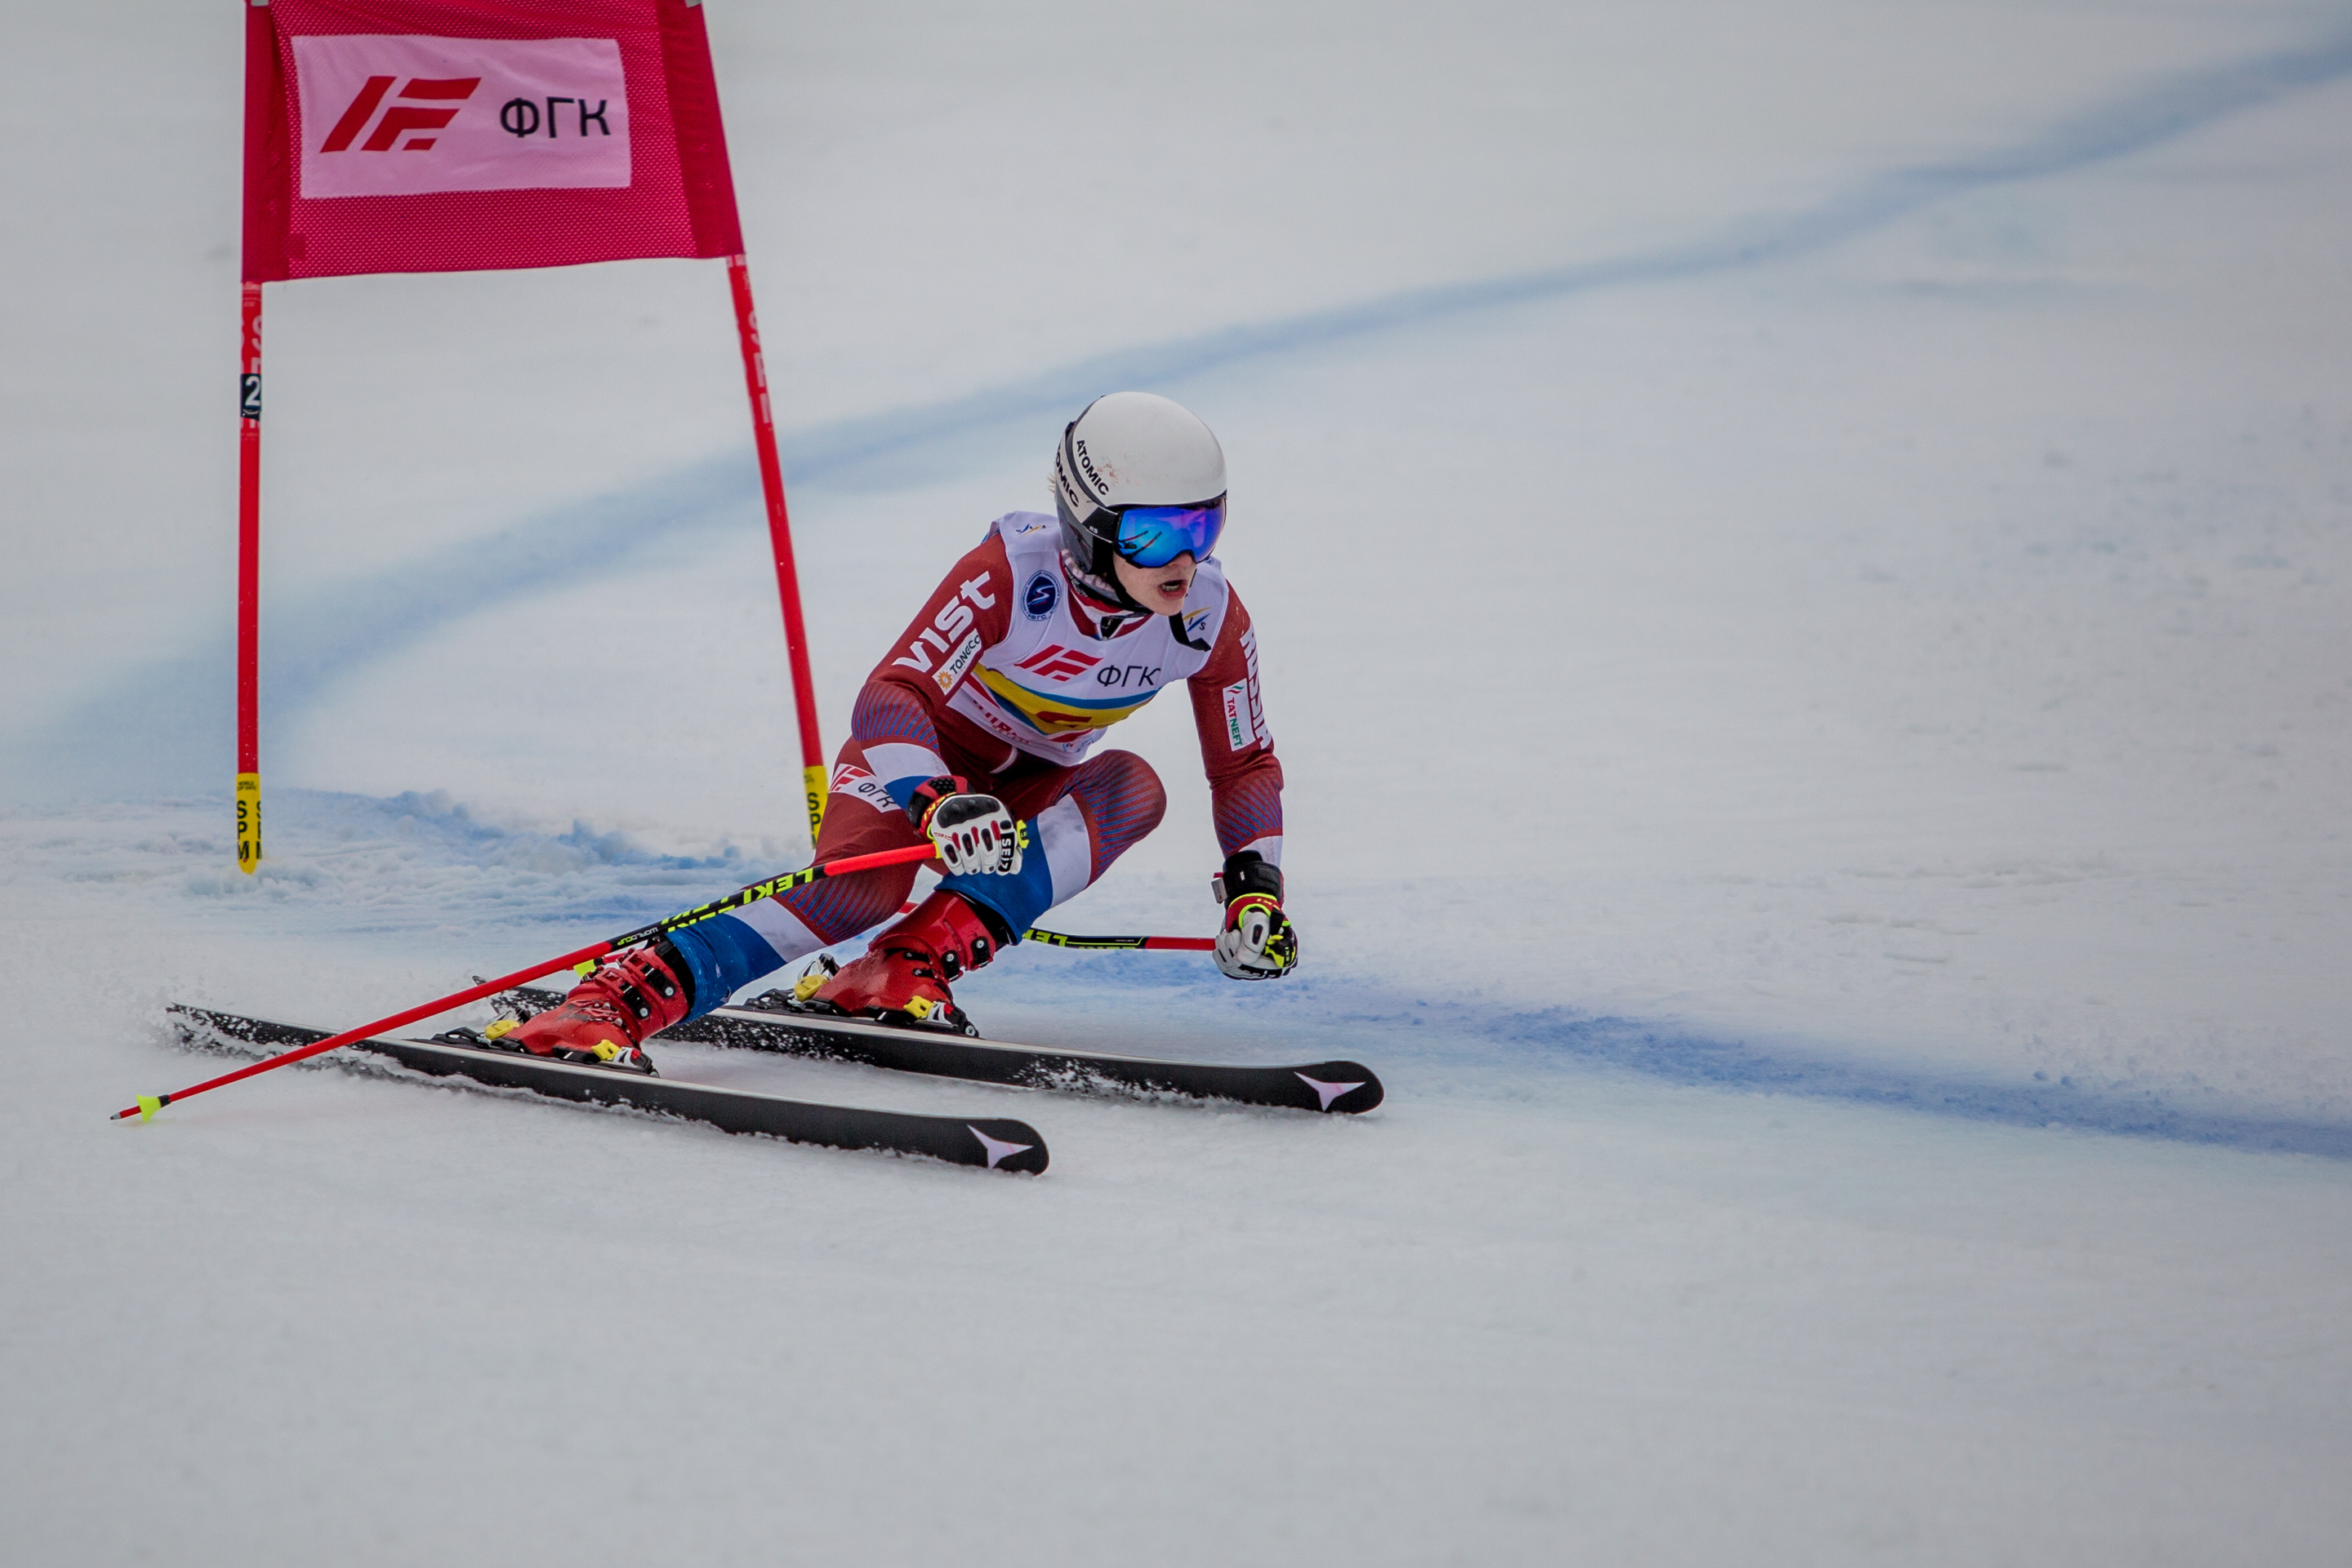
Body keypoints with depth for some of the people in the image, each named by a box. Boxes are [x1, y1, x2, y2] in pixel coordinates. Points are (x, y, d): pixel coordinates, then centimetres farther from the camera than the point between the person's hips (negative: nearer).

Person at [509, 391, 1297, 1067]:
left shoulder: (1209, 615, -17)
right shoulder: (1015, 569, -30)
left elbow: (1246, 765, -2)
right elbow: (889, 697, -35)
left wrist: (1255, 883, -16)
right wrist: (939, 802, -53)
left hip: (1025, 791, 5)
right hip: (918, 755, -5)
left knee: (1133, 787, -28)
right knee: (862, 886, -35)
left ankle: (912, 967, -33)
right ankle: (614, 999, -43)